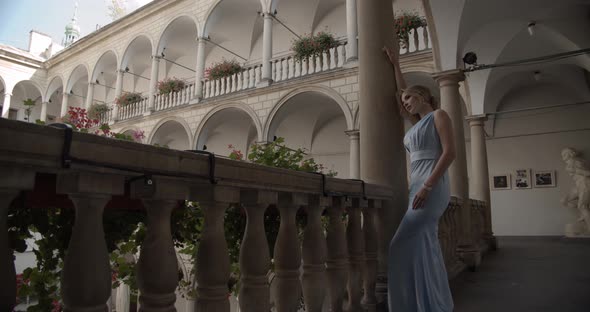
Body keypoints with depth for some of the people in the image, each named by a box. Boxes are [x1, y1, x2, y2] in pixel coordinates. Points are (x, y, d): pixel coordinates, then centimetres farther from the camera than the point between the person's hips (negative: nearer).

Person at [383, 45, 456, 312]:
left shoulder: (439, 115, 0)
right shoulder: (419, 122, 21)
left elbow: (449, 152, -12)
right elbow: (403, 93, 34)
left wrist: (427, 186, -20)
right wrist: (395, 65, 35)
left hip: (432, 188, -8)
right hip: (418, 188, 8)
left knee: (404, 246, -13)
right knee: (425, 247, 6)